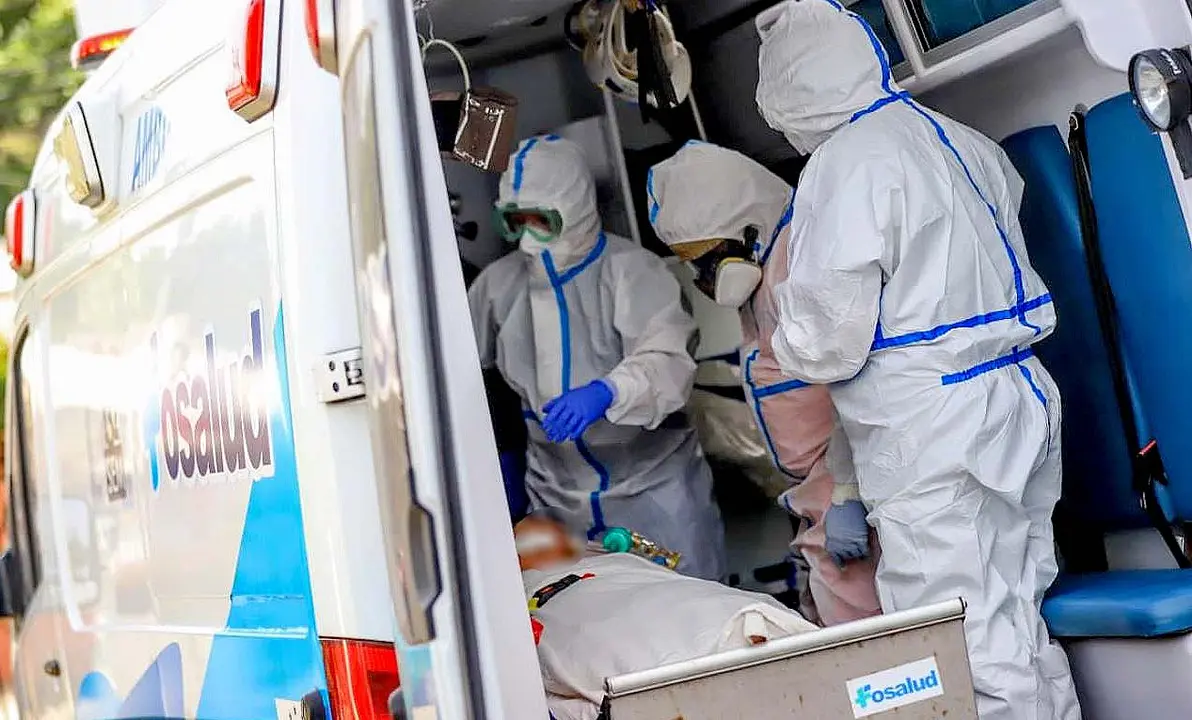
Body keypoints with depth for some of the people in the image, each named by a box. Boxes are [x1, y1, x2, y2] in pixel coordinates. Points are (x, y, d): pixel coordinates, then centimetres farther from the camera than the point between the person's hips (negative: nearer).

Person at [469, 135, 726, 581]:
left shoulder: (631, 270, -12)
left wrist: (604, 393, -42)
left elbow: (667, 361, -25)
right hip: (557, 492, 4)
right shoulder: (499, 282, 4)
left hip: (653, 482, -4)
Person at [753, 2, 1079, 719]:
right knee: (1021, 632, 15)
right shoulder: (965, 142, 13)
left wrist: (794, 350, 7)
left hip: (933, 439, -9)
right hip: (1021, 402, 9)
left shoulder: (845, 164, -13)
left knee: (973, 657, -4)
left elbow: (828, 335, -13)